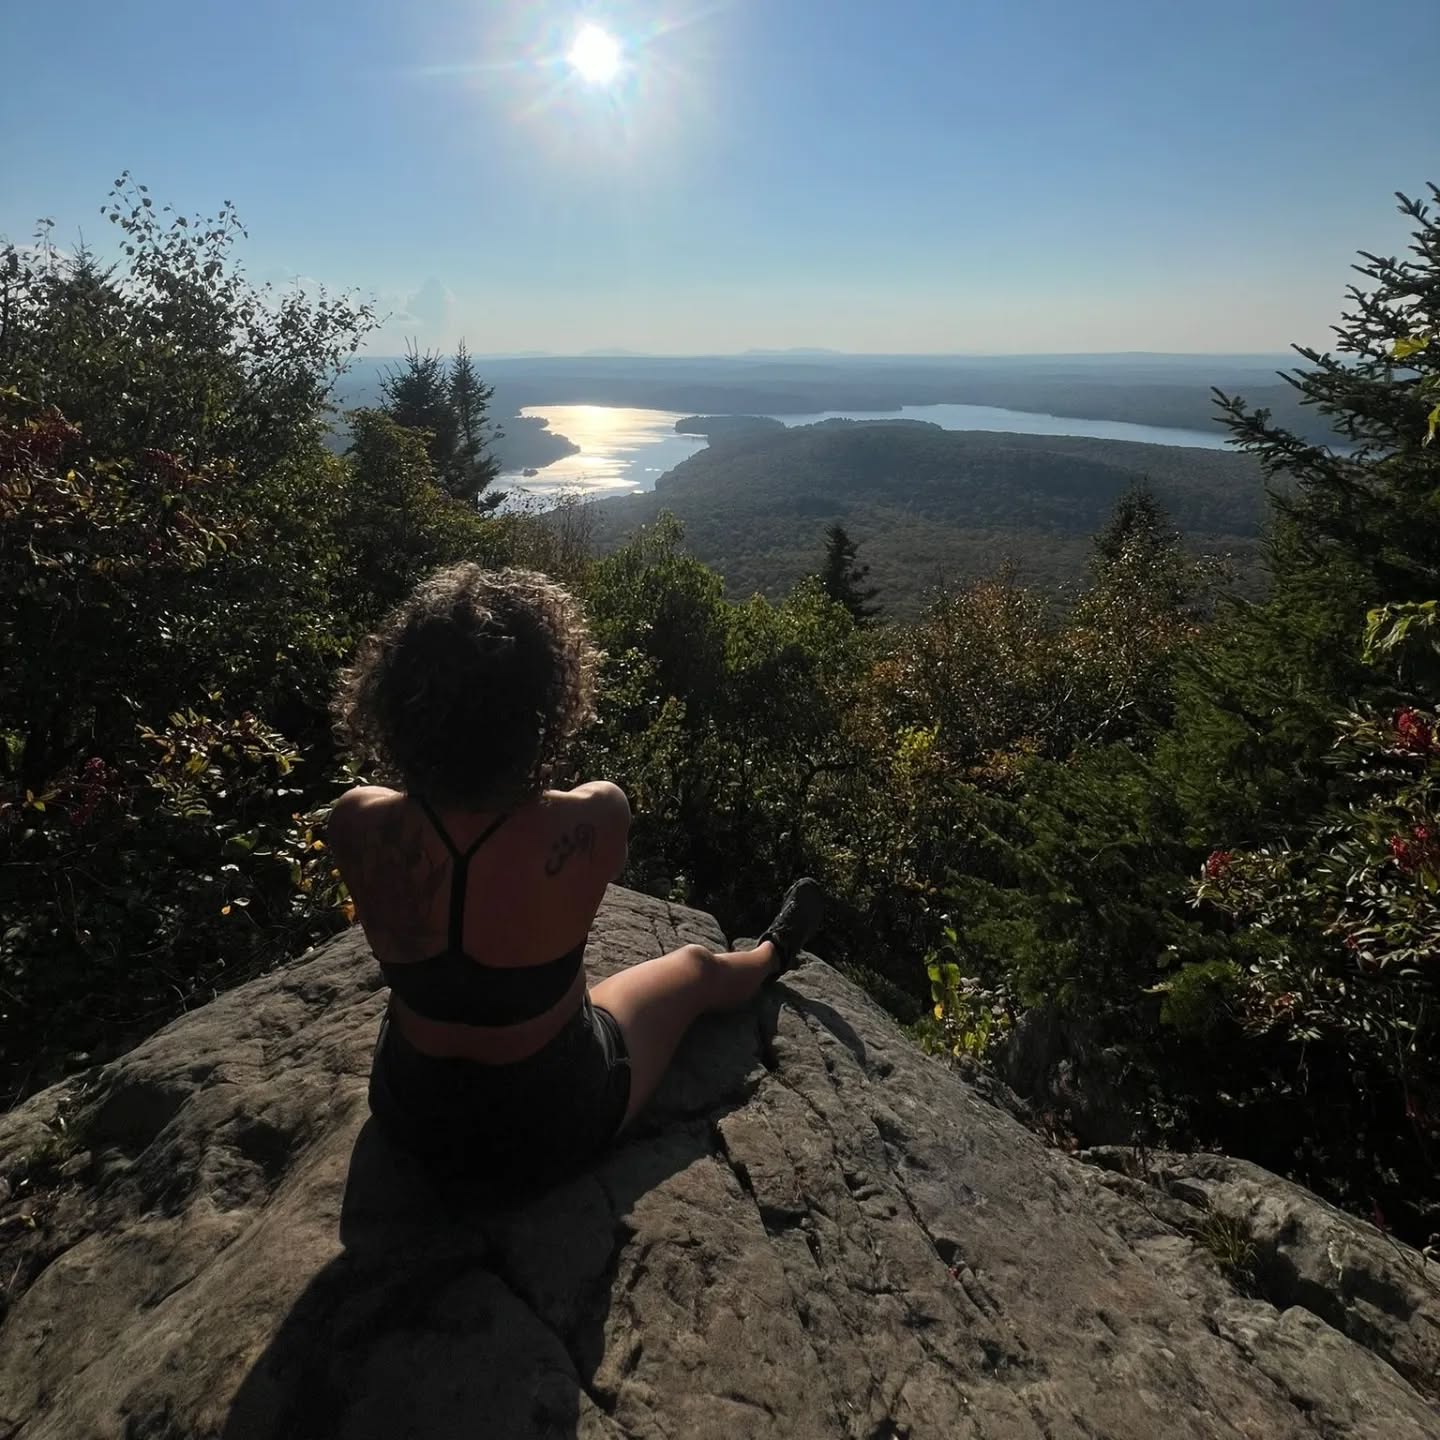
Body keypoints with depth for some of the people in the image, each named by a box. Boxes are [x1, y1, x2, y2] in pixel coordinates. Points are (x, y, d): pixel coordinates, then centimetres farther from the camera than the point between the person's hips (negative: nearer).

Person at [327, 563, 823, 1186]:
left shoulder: (356, 825, -27)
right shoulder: (592, 819, -34)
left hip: (411, 1114, 3)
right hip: (551, 1126, -2)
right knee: (696, 966, 24)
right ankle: (773, 955, 58)